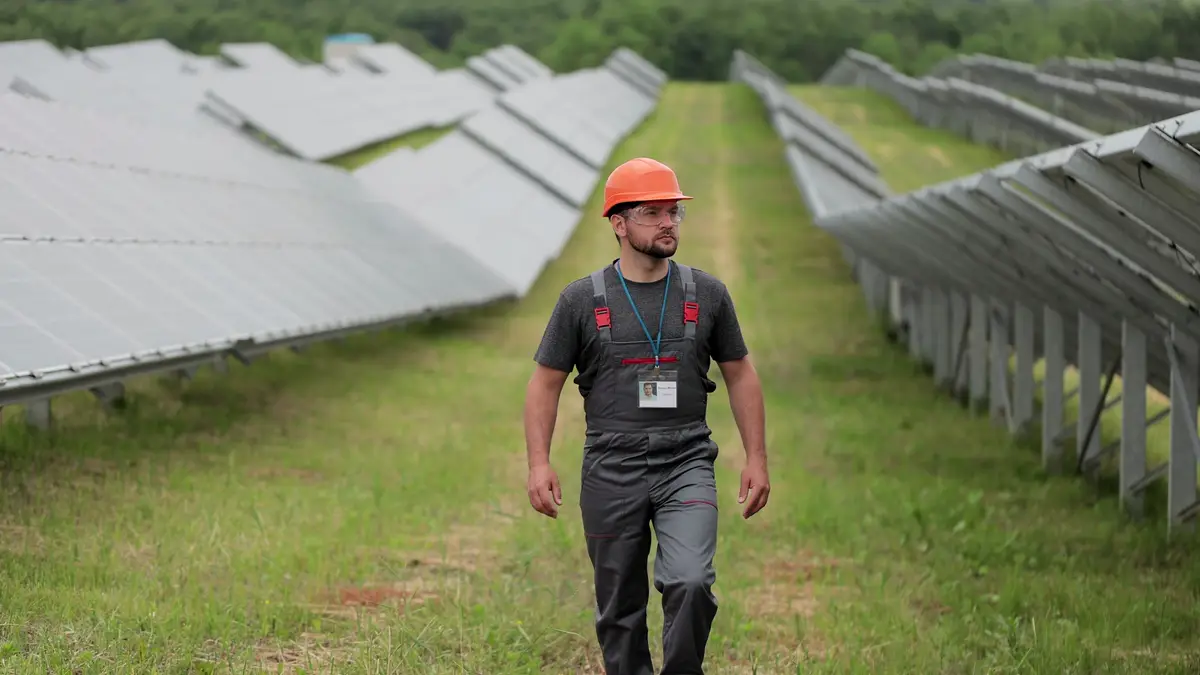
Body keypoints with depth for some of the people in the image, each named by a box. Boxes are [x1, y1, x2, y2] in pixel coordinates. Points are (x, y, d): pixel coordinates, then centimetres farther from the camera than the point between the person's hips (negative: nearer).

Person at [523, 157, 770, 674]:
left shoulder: (706, 294, 5)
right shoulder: (582, 300, 1)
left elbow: (740, 375, 12)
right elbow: (545, 383, 5)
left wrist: (756, 459, 7)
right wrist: (539, 465, -5)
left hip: (686, 463, 0)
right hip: (611, 470, 0)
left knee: (691, 583, -21)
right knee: (620, 609, 6)